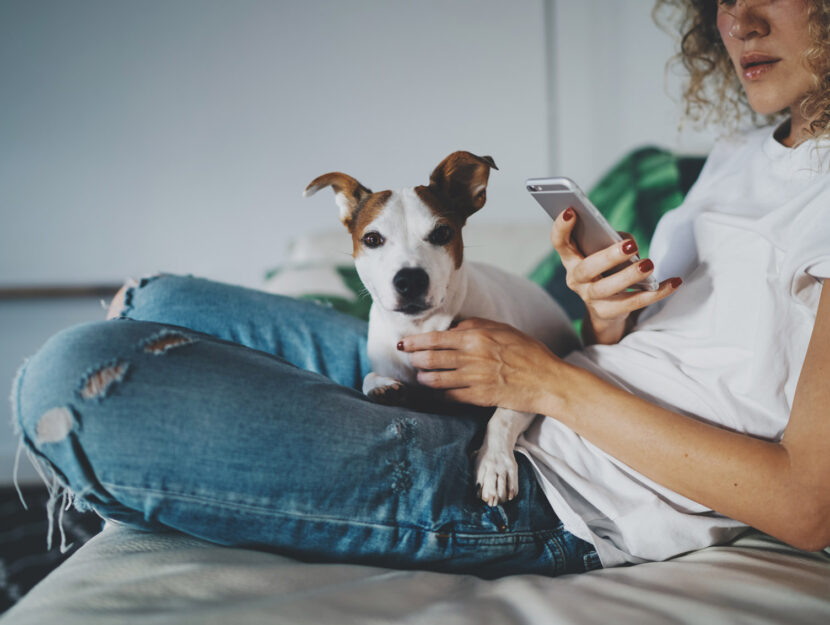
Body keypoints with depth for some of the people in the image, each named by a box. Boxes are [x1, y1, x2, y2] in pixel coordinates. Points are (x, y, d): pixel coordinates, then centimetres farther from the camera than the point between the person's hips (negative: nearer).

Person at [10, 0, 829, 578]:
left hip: (559, 497, -9)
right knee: (154, 307, 11)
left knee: (80, 379, -19)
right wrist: (605, 321, -7)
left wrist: (552, 381, -14)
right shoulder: (739, 155, 17)